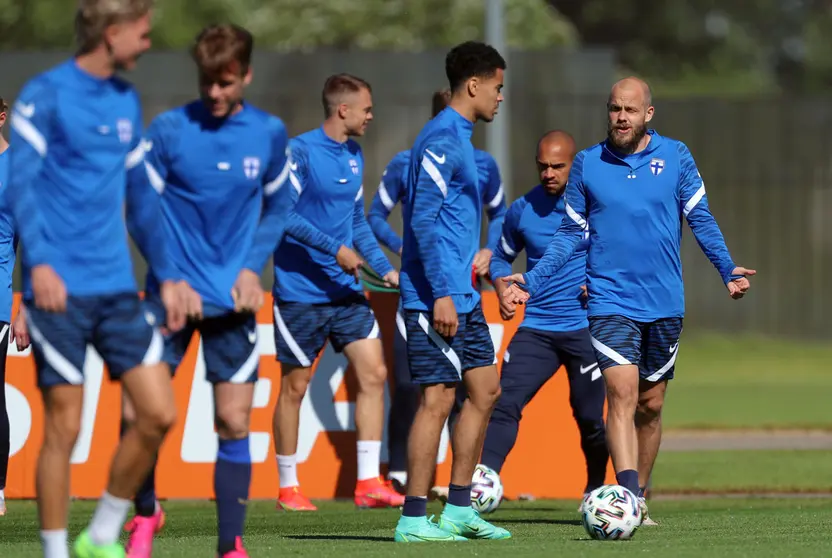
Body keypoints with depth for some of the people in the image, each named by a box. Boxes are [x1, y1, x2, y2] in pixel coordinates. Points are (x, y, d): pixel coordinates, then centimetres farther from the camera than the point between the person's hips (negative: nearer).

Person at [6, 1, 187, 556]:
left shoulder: (126, 101, 15)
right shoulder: (46, 95, -6)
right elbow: (20, 182, -14)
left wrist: (167, 274, 21)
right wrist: (39, 261, -26)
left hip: (117, 289, 6)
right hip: (61, 291, -6)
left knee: (159, 414, 0)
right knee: (64, 427, -4)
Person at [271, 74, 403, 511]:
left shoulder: (354, 156, 12)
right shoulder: (299, 151, -12)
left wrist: (385, 269, 11)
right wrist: (335, 249, -22)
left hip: (346, 293, 7)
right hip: (300, 291, -7)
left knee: (373, 374, -4)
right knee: (295, 386, 2)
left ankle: (368, 483, -2)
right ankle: (287, 488, 13)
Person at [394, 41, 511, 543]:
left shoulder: (460, 139, 17)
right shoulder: (441, 139, -14)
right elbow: (423, 219, -19)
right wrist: (441, 293, -23)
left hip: (461, 295, 10)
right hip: (437, 296, -10)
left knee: (486, 390, 11)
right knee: (439, 398, -9)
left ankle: (459, 509, 16)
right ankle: (414, 520, -6)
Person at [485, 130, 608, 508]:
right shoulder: (522, 211, 5)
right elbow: (501, 256, 21)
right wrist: (503, 289, 1)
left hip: (585, 326, -2)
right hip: (537, 328, 2)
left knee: (589, 417, 2)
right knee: (505, 402, -15)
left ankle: (595, 488, 26)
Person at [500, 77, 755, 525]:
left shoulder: (675, 156, 3)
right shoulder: (587, 164, 3)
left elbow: (701, 219, 6)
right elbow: (571, 233, 8)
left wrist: (728, 269, -7)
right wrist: (530, 282, 1)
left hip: (664, 303, 2)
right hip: (610, 300, -2)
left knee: (650, 406, 10)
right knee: (622, 395, -18)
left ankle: (638, 499, 22)